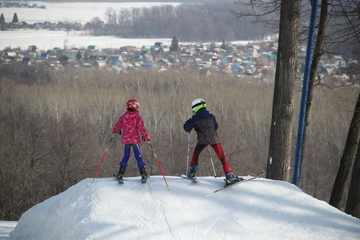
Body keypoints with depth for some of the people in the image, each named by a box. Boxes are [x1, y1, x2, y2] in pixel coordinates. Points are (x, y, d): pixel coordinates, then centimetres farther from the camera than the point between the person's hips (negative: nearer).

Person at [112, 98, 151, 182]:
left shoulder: (123, 117, 1)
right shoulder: (138, 117, -8)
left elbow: (117, 126, 7)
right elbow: (141, 128, -15)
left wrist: (115, 131, 28)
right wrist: (146, 136, -4)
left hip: (125, 140, 3)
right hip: (135, 140, -3)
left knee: (126, 156, 13)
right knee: (138, 156, 4)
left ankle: (120, 174, 7)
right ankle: (143, 175, 3)